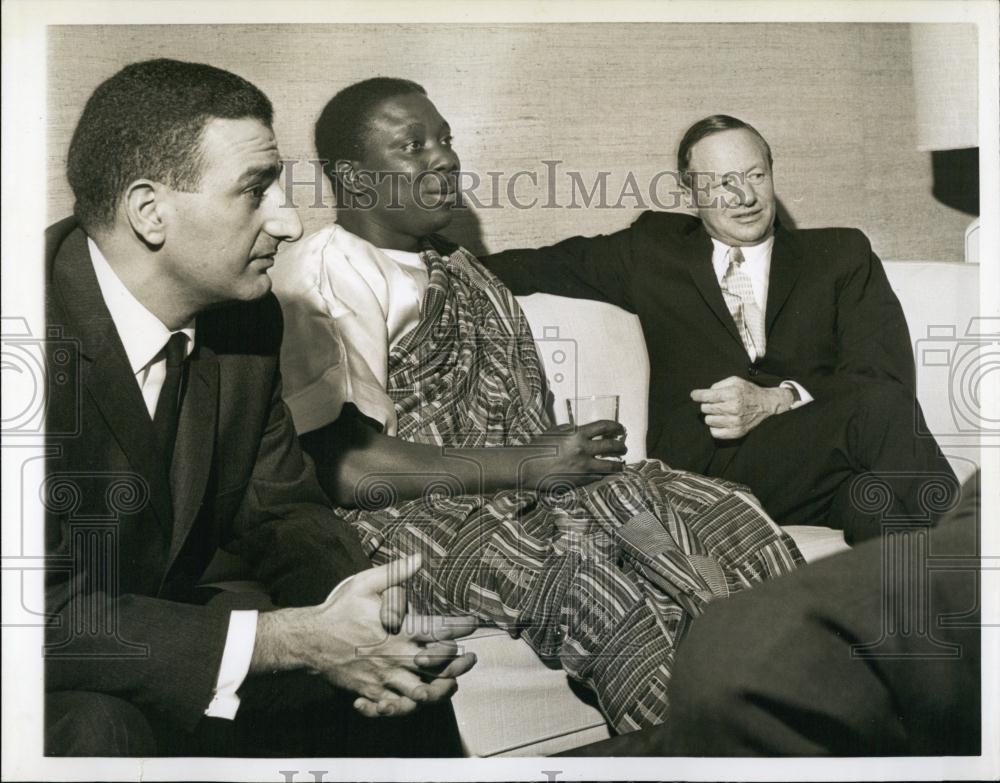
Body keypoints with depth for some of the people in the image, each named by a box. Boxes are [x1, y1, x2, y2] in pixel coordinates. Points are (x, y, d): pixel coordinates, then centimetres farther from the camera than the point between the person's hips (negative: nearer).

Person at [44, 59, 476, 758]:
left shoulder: (247, 318, -5)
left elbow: (280, 509, 5)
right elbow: (42, 611, -30)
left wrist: (371, 616, -17)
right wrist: (294, 640, -32)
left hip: (169, 625, 6)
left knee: (408, 672, -6)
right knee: (98, 728, -34)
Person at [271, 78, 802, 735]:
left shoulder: (463, 270, 23)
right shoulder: (318, 275, -5)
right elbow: (346, 467, -15)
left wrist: (578, 455, -4)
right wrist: (526, 466, -13)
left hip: (531, 484, 8)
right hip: (416, 513, -8)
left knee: (723, 511, -12)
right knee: (591, 577, -35)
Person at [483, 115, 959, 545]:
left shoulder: (842, 254, 19)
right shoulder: (654, 251, 22)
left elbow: (888, 372, 6)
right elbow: (544, 265, 29)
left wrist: (777, 402, -10)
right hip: (709, 467, -1)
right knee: (881, 406, -31)